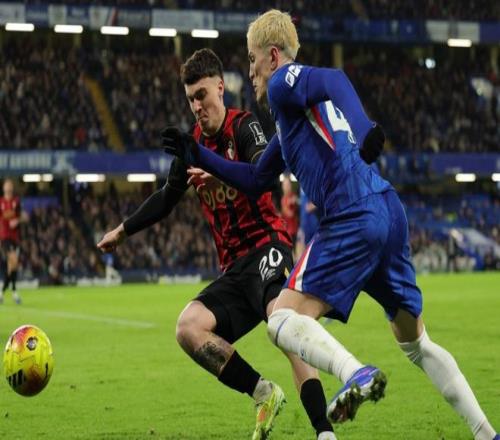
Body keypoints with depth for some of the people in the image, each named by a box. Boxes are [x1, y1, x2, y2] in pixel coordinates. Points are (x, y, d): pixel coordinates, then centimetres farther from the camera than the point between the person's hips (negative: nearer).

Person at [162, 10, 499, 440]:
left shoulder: (283, 82, 2)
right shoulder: (293, 111, 28)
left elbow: (333, 80, -19)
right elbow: (255, 180, 33)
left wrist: (364, 129, -22)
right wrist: (200, 157, 33)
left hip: (354, 219, -9)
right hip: (390, 211, 9)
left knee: (283, 318, -8)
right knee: (416, 342, 17)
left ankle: (357, 375, -31)